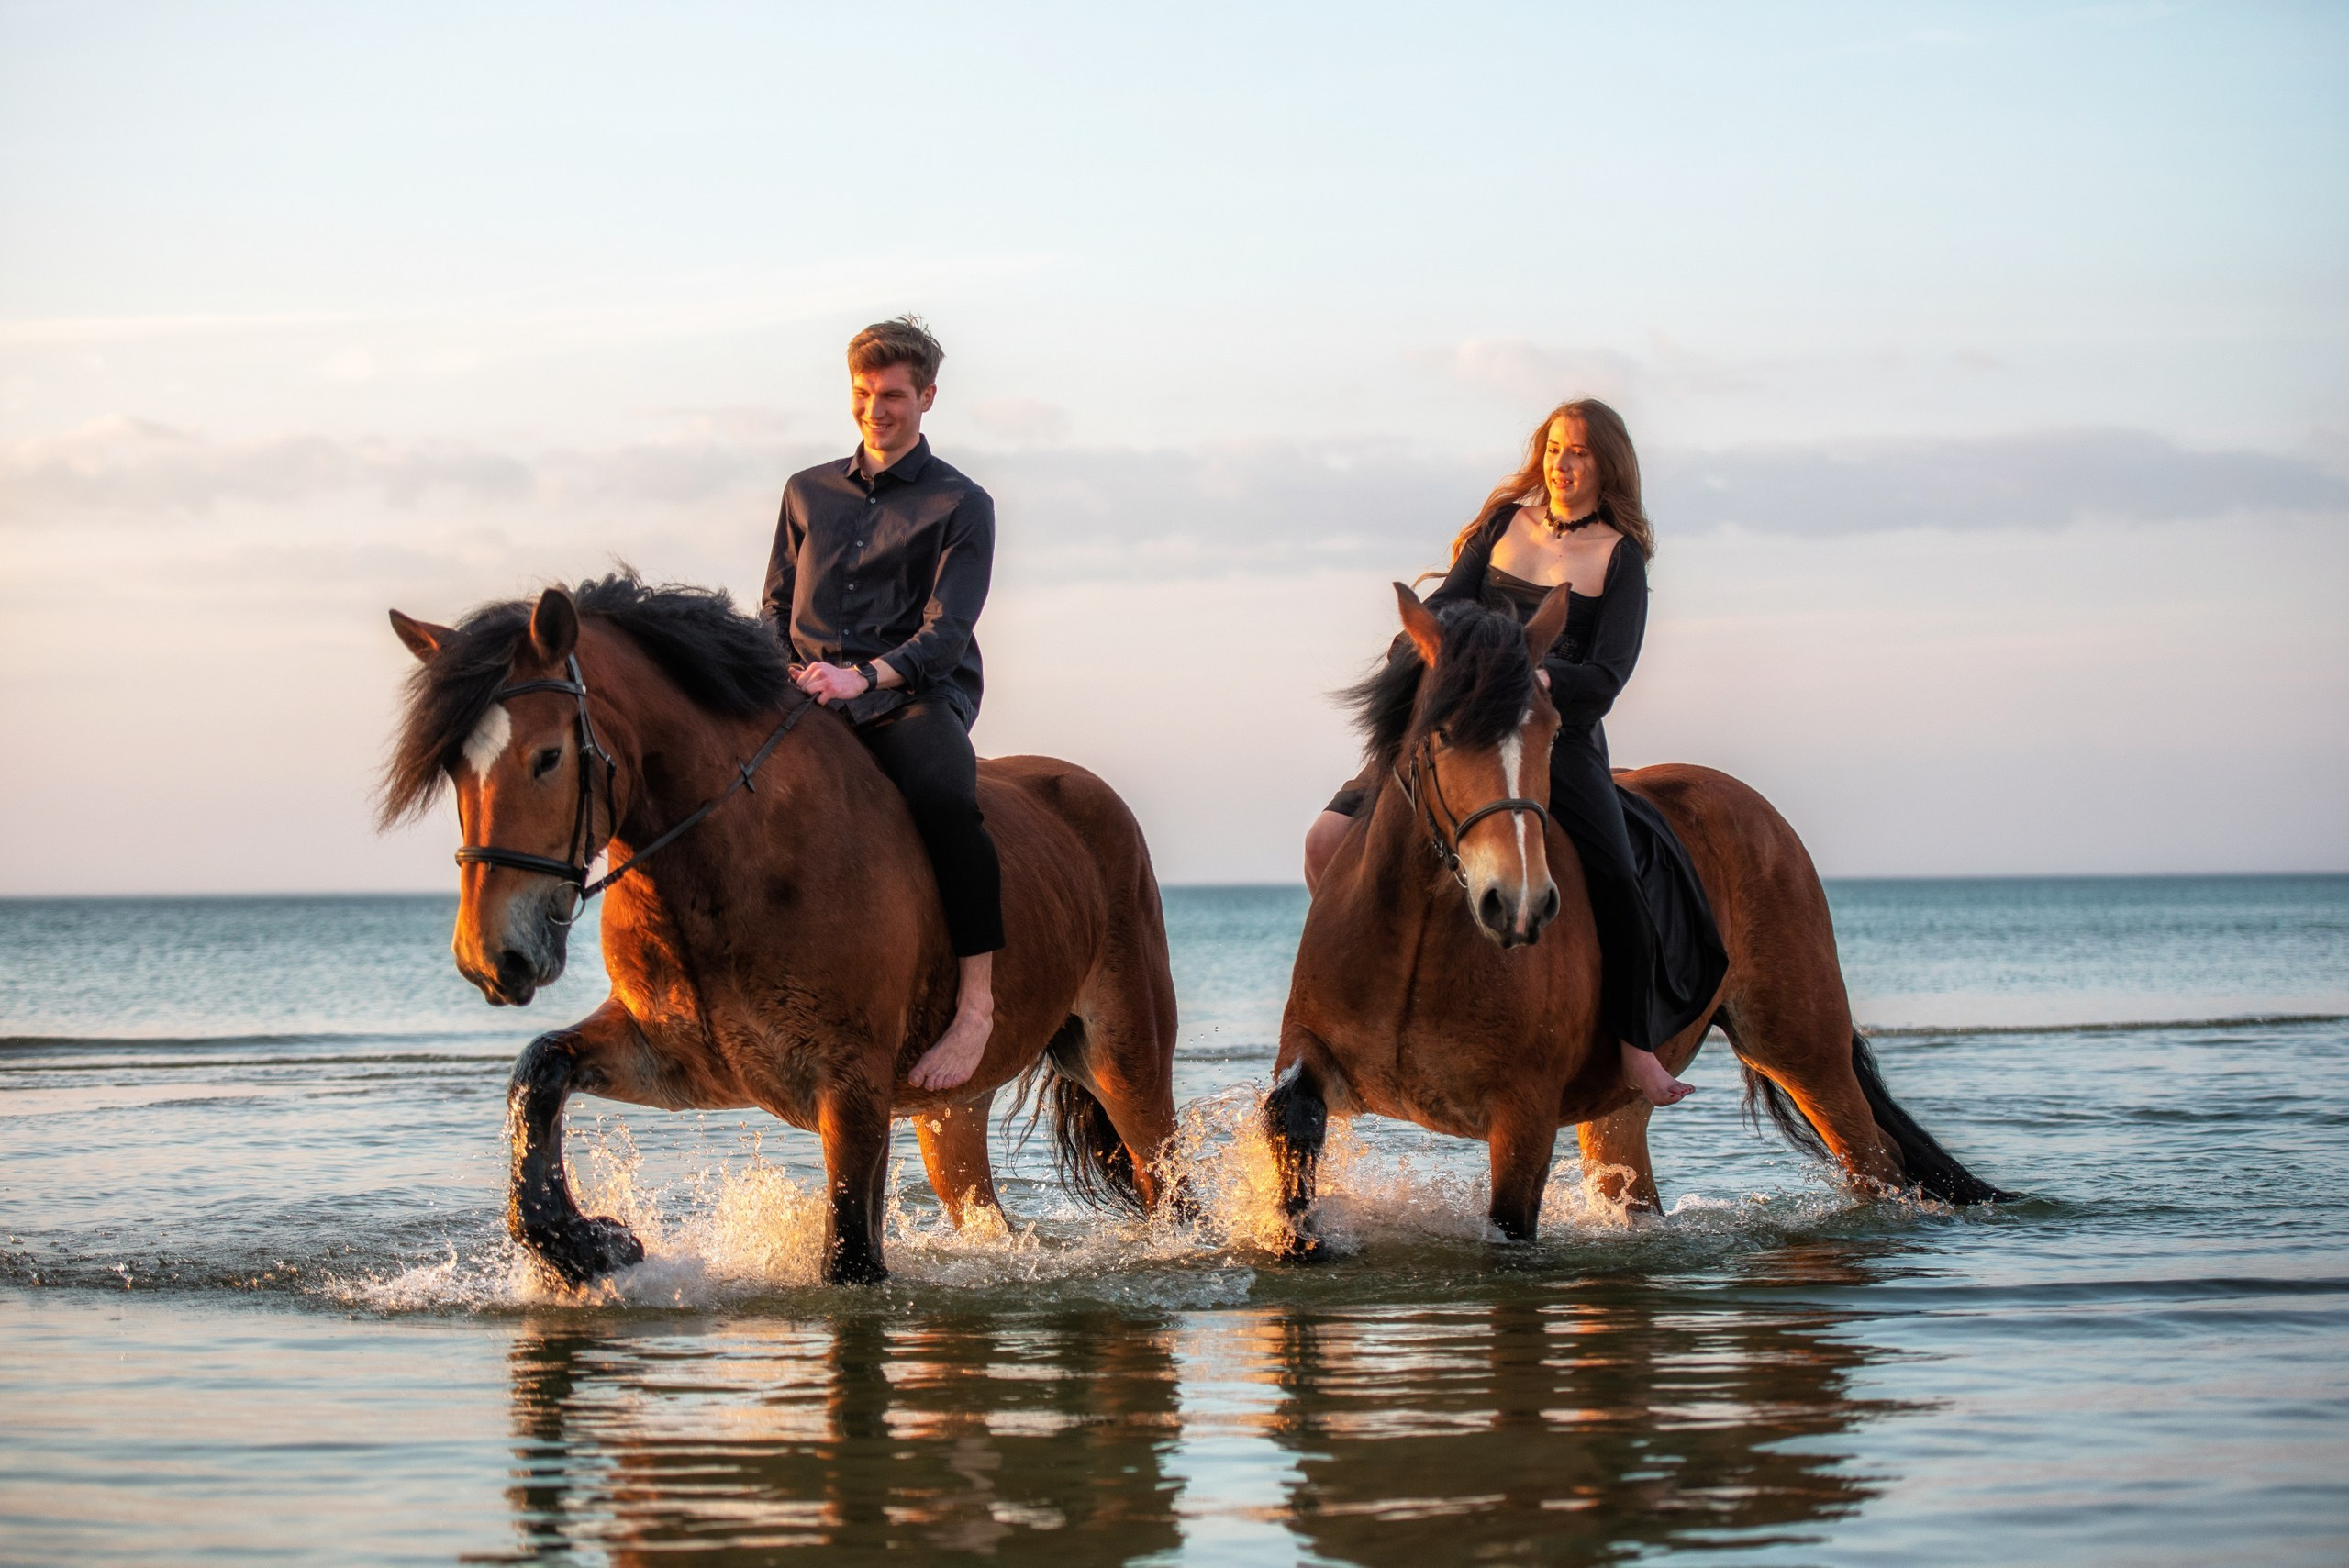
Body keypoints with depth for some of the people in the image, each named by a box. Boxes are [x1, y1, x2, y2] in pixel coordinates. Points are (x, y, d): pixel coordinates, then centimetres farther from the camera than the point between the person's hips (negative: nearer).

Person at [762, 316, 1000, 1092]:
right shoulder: (808, 492, 20)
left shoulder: (960, 505, 5)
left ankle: (976, 1001, -32)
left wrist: (864, 677, -24)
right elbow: (776, 607, 24)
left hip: (913, 697, -5)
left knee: (945, 799, -36)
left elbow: (945, 634, -5)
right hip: (807, 699, 5)